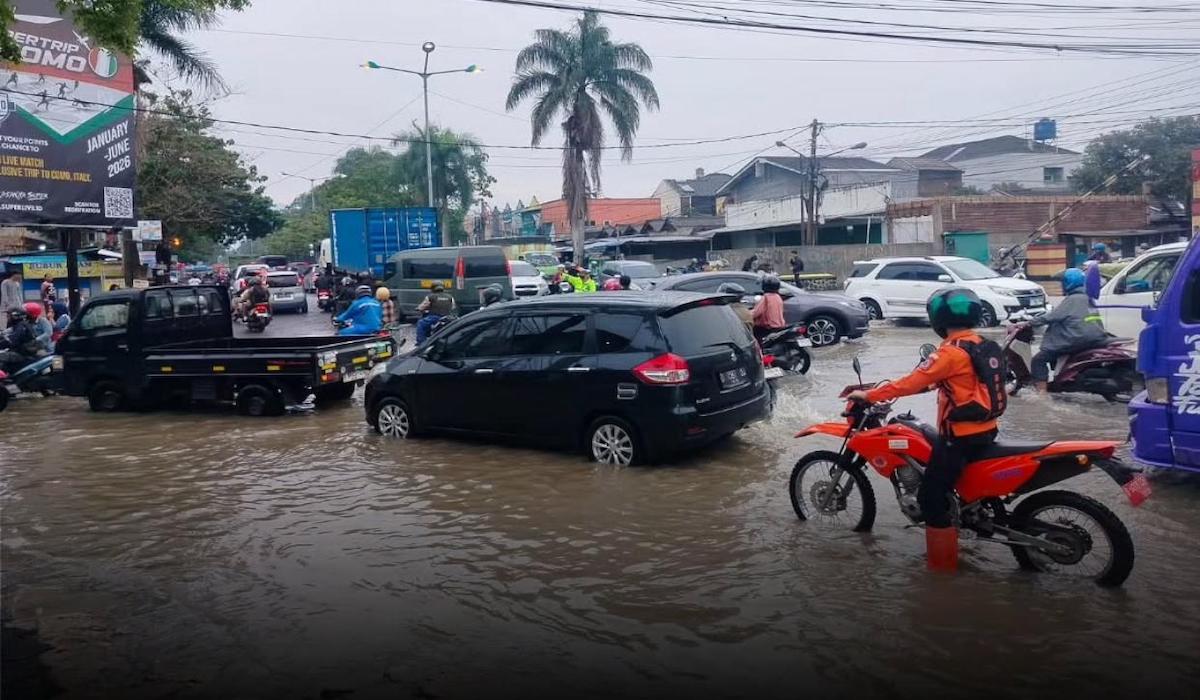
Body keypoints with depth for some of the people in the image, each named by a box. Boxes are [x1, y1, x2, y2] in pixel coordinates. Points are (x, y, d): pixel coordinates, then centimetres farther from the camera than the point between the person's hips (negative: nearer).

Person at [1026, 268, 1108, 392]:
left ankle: (1042, 392, -17)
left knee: (1038, 360, -7)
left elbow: (1051, 317, -15)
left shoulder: (1072, 300, -9)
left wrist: (1029, 323, -10)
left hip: (1077, 340, -9)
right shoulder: (1087, 298, 16)